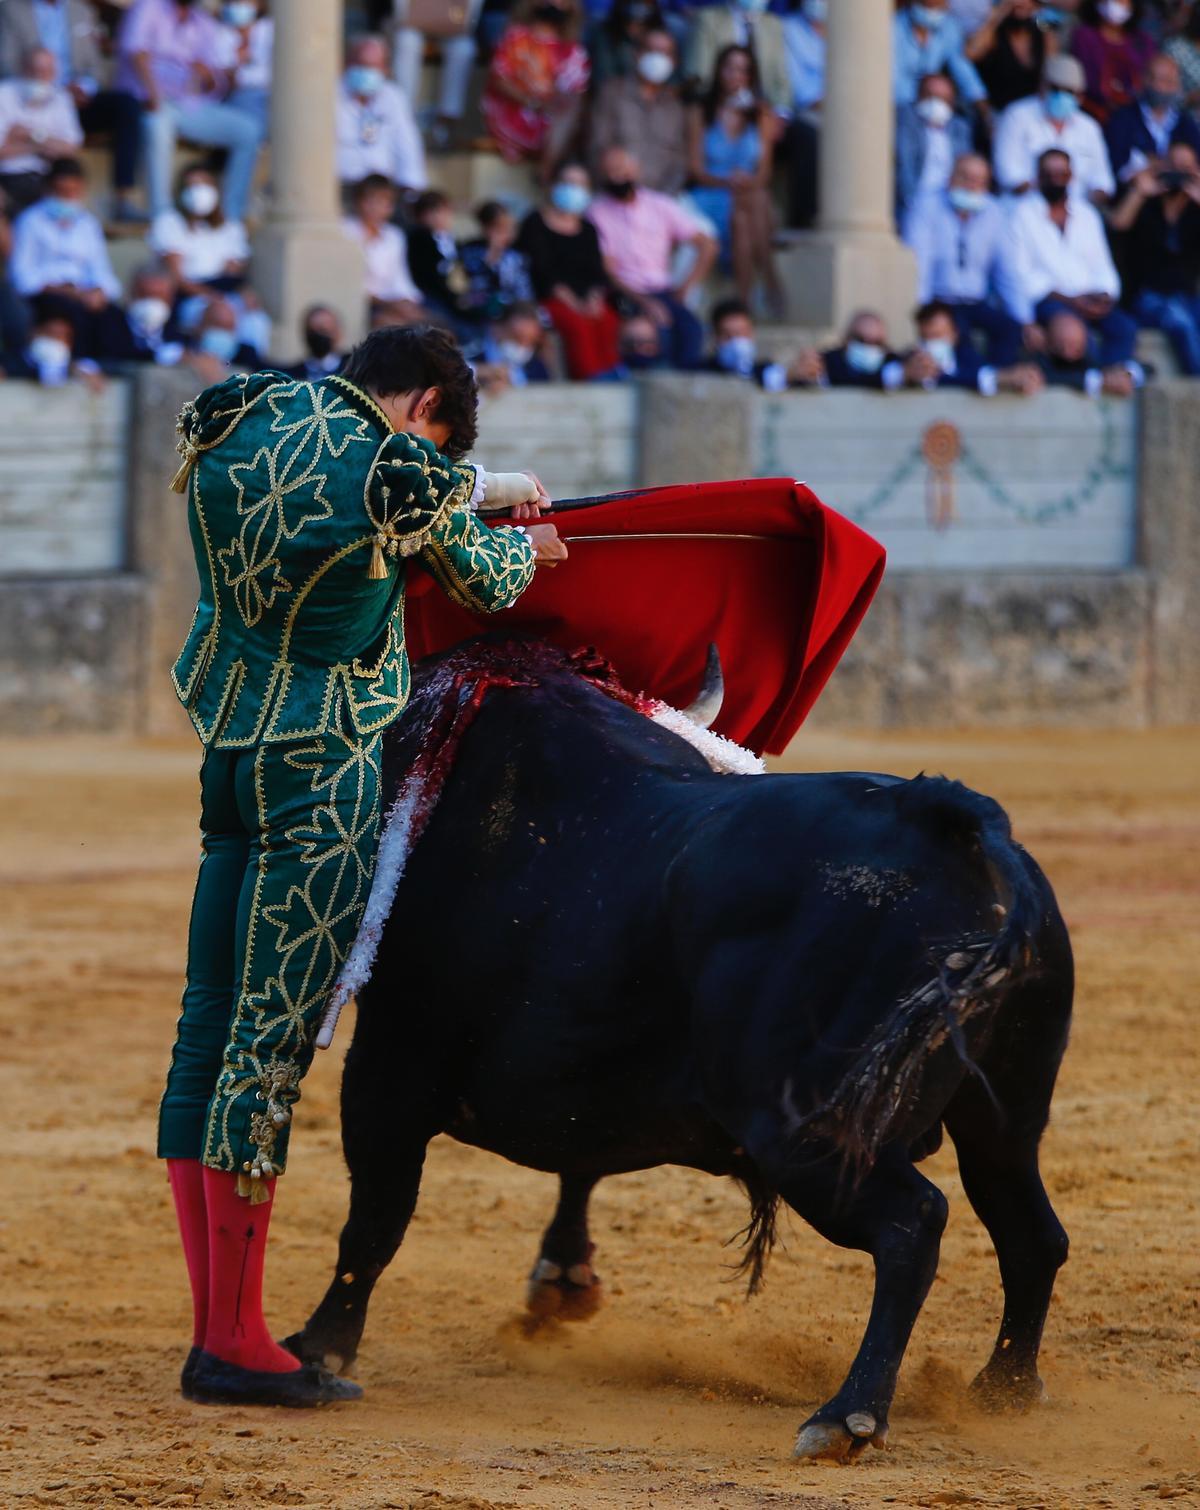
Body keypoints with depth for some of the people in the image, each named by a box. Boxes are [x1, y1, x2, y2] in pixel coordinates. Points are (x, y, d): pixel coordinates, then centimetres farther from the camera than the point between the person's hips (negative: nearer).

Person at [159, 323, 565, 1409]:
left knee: (211, 1025, 9)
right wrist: (527, 546, 31)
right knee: (275, 1040, -6)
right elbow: (482, 581, 7)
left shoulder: (235, 422, 4)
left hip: (227, 756, 7)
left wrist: (480, 491, 30)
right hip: (324, 774, -7)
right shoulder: (404, 478, -13)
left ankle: (214, 1328, 13)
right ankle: (235, 1342, -5)